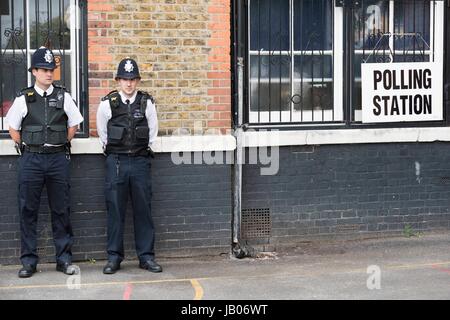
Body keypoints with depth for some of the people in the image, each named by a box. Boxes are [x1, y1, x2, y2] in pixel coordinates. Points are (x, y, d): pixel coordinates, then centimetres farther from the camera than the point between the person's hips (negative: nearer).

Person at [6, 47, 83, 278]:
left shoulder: (63, 97, 4)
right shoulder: (23, 99, 1)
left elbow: (73, 124, 14)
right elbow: (13, 128, 10)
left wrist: (63, 145, 7)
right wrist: (25, 148, 5)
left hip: (58, 158, 1)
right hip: (30, 160, -1)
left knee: (61, 210, 6)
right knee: (28, 211, 3)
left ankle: (64, 258, 15)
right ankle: (28, 261, 11)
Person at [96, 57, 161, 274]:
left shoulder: (146, 103, 3)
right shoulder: (107, 104, 0)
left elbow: (153, 130, 15)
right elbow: (102, 132, 14)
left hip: (140, 161, 1)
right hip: (116, 162, -1)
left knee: (143, 210, 4)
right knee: (115, 210, 2)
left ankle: (146, 256, 11)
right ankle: (114, 257, 9)